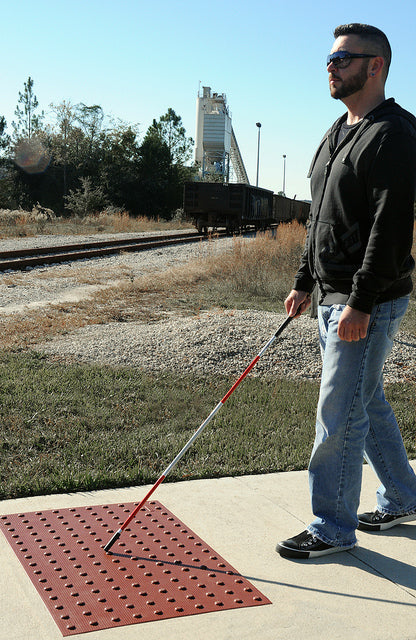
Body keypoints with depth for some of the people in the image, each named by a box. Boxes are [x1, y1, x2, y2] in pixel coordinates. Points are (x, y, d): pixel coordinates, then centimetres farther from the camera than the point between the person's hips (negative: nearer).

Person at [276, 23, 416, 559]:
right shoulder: (337, 134, 17)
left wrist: (361, 303, -25)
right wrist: (305, 282, 18)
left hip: (370, 302, -10)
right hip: (333, 298, 10)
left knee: (339, 414, -4)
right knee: (368, 403, 18)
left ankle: (333, 529, 10)